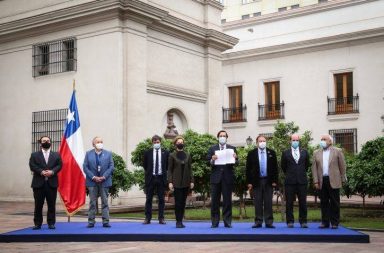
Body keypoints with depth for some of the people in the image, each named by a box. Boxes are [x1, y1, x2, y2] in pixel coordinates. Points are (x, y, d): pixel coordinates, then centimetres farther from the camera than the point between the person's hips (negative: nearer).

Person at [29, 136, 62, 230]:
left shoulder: (56, 155, 13)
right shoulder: (34, 155, 10)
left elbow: (59, 165, 2)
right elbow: (32, 166, -3)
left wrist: (52, 171, -15)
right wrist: (41, 172, -17)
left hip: (52, 183, 1)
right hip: (39, 183, -1)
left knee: (51, 204, 2)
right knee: (38, 205, 2)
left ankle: (51, 223, 9)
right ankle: (37, 223, 9)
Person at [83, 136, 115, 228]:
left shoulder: (108, 153, 5)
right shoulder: (88, 154, 5)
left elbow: (111, 167, 0)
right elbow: (85, 167, -1)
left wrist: (103, 177, -11)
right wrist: (93, 177, -12)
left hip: (104, 181, 0)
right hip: (92, 181, 0)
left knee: (105, 202, 3)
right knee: (92, 202, 3)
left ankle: (105, 221, 5)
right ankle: (91, 221, 7)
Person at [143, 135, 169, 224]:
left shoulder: (165, 153, 3)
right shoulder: (147, 153, 3)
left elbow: (167, 166, 10)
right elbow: (145, 166, 11)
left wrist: (164, 173, 6)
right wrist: (149, 173, 8)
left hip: (161, 178, 0)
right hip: (150, 178, 0)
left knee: (161, 199, 4)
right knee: (149, 199, 3)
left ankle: (161, 218, 10)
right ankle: (147, 218, 9)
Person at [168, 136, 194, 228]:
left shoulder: (187, 155, 11)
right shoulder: (172, 156, 1)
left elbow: (190, 169, 11)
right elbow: (169, 170, -1)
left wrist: (192, 181, 4)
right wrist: (170, 182, -9)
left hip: (186, 182, 4)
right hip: (176, 182, -3)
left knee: (183, 202, 5)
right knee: (178, 202, -6)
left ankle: (180, 221, 11)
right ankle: (178, 221, -1)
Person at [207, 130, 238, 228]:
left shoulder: (232, 149, 9)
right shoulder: (212, 149, 8)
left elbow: (236, 163, 3)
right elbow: (208, 162, 2)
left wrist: (235, 158, -18)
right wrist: (212, 160, -19)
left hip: (228, 177, 0)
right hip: (216, 177, 0)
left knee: (227, 200, 3)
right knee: (215, 200, 2)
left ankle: (227, 222, 9)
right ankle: (215, 222, 8)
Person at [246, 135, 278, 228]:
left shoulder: (272, 153, 6)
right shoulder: (251, 153, 3)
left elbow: (275, 168, 5)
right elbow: (248, 169, 1)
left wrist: (274, 181, -2)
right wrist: (249, 182, -4)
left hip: (268, 181, 1)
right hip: (256, 181, -1)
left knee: (268, 203, 3)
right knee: (258, 203, 2)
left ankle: (269, 222, 6)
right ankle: (258, 222, 7)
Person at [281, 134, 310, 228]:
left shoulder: (304, 152, 9)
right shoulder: (285, 153, 5)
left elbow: (307, 165, 19)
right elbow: (283, 166, 13)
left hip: (302, 181, 1)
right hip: (290, 181, -1)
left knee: (303, 203, 3)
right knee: (289, 203, 1)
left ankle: (303, 221, 9)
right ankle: (290, 221, 8)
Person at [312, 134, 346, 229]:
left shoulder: (337, 151, 4)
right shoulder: (316, 153, 11)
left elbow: (342, 166, 3)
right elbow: (314, 168, 7)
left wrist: (342, 180, -1)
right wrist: (316, 181, 0)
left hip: (333, 181, -3)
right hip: (322, 181, 3)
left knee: (334, 203, 1)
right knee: (324, 203, 6)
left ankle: (335, 223, 8)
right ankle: (325, 222, 12)